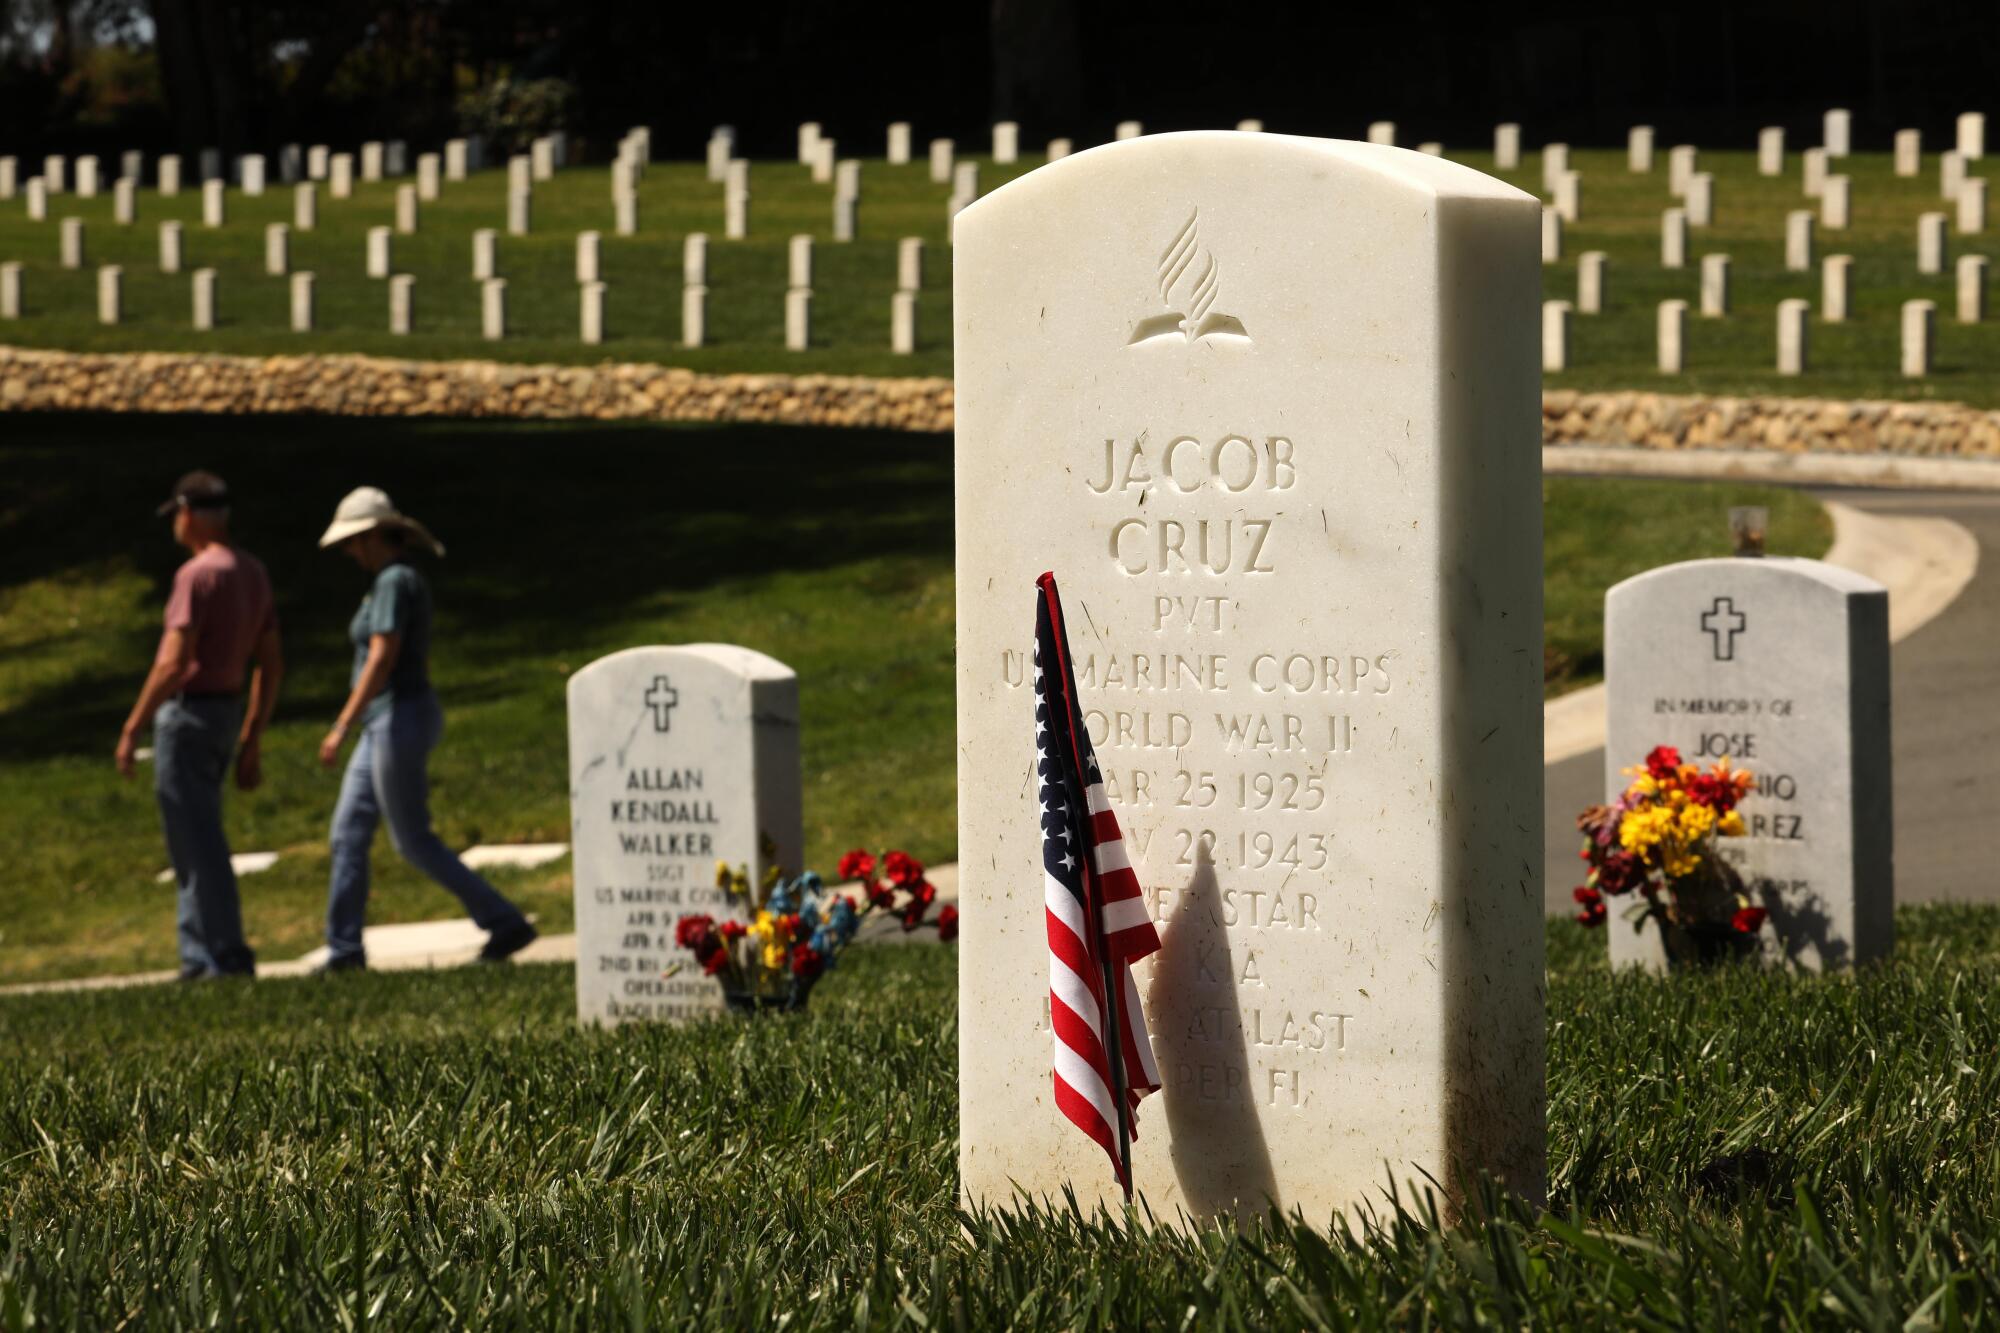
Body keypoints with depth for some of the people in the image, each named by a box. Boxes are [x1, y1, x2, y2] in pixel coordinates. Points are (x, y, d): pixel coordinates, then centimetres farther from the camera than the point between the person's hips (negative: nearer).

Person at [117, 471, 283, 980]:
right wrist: (252, 742, 19)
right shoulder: (254, 573, 11)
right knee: (193, 842, 14)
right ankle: (198, 957, 14)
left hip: (188, 711, -9)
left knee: (198, 843, -6)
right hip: (227, 713, 9)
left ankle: (227, 955, -6)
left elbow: (173, 664, -22)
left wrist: (131, 730, -17)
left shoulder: (198, 574, -16)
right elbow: (271, 666, 15)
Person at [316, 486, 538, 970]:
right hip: (389, 725, 10)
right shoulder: (407, 581, 14)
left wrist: (343, 726, -24)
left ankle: (506, 923, -3)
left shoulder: (394, 582, -16)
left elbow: (381, 660, -24)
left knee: (413, 842, -5)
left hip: (399, 720, -10)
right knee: (348, 833, 9)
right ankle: (344, 949, 12)